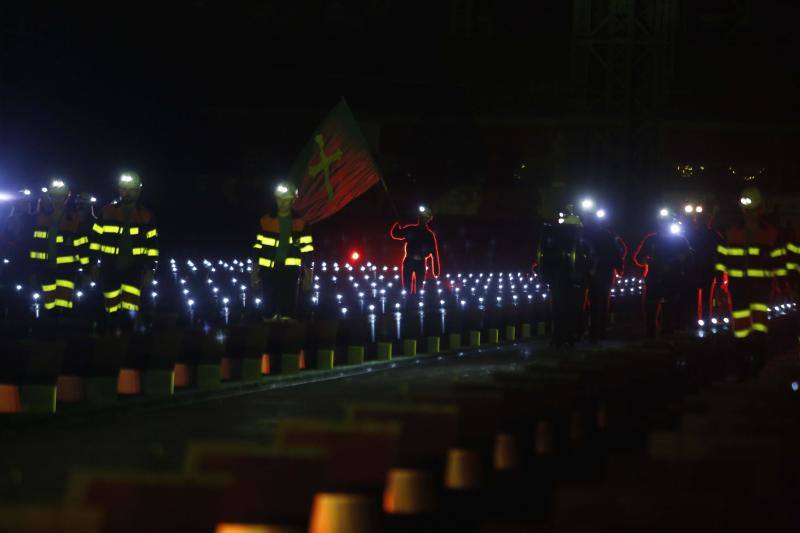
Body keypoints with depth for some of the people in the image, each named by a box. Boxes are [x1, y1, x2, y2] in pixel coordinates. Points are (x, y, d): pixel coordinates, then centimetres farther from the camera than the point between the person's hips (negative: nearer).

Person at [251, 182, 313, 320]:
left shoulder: (300, 223, 5)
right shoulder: (266, 221, 7)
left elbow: (307, 249, 6)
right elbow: (258, 247, 10)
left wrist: (307, 273, 1)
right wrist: (256, 270, 6)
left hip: (290, 271, -1)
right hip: (269, 270, 1)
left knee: (288, 307, -1)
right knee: (269, 307, 0)